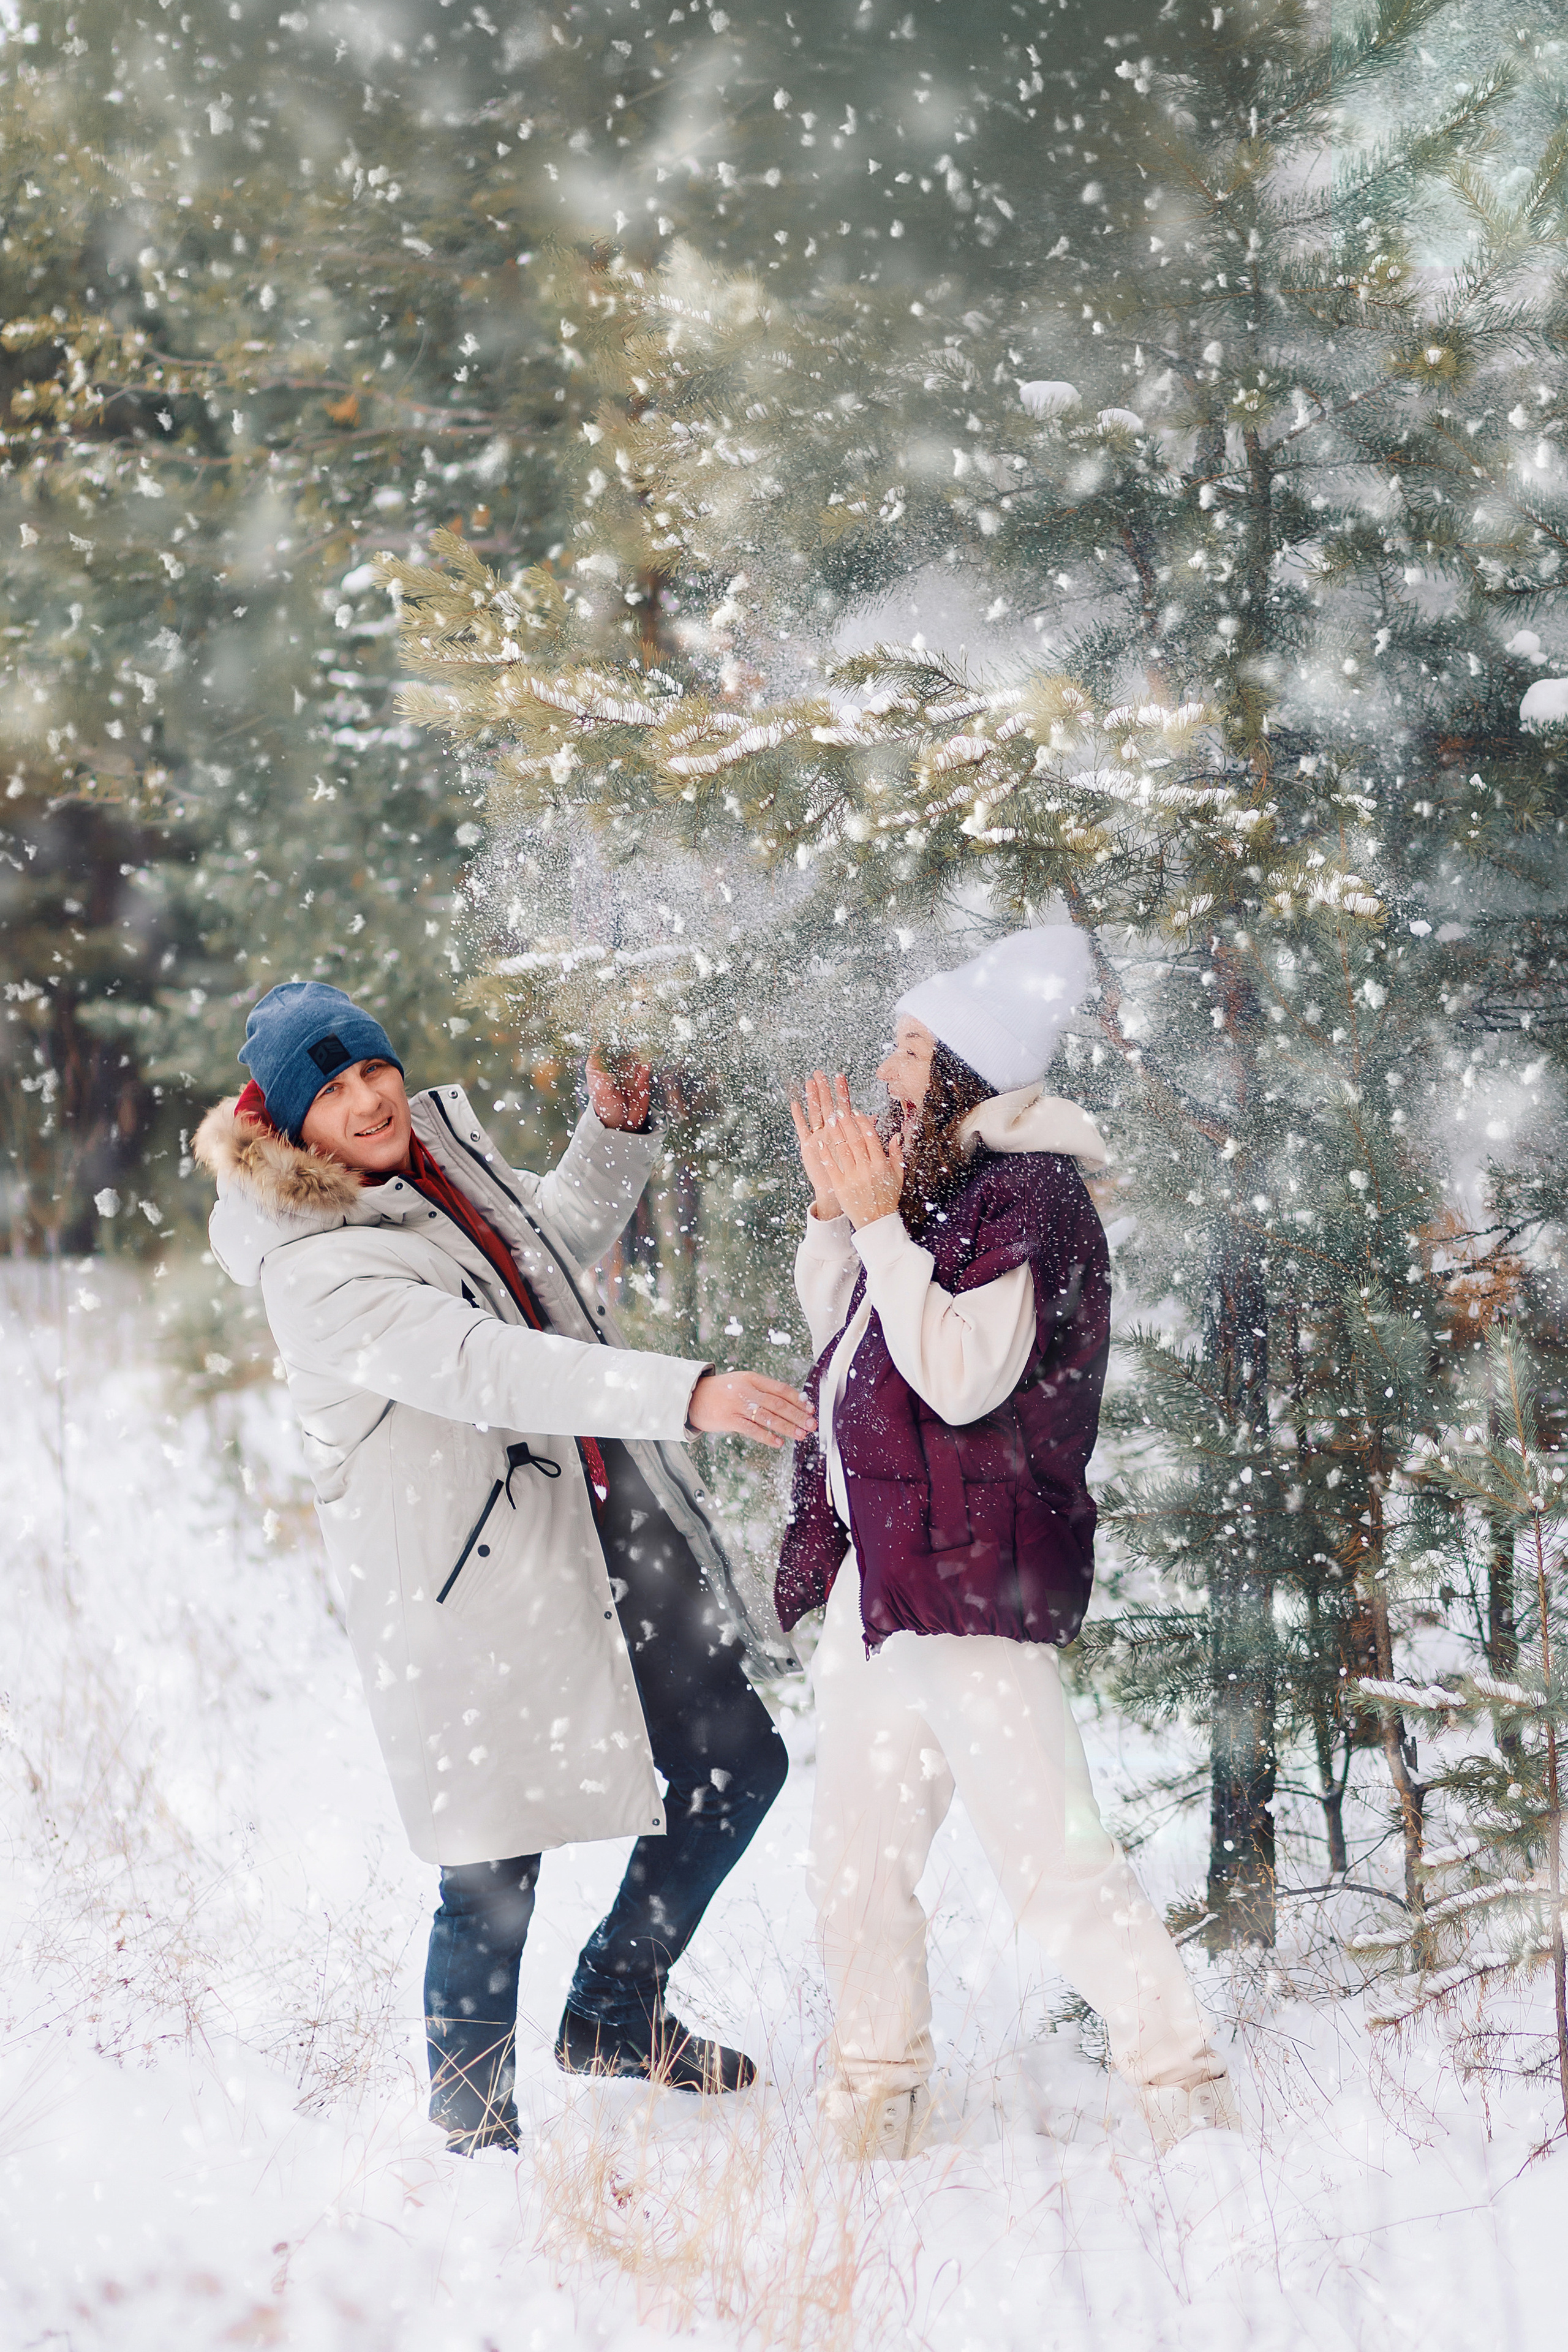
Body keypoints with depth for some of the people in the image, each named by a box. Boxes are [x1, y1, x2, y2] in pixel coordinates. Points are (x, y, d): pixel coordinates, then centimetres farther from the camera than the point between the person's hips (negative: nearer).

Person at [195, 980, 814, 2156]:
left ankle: (614, 2013, 33)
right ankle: (476, 2131, 15)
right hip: (476, 1574, -8)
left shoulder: (445, 1152, 6)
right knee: (498, 1866, -5)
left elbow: (558, 1242, 28)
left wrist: (617, 1130, 11)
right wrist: (687, 1392, -41)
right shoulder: (314, 1266, -20)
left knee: (738, 1764, 14)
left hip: (613, 1521, 8)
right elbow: (496, 1372, -33)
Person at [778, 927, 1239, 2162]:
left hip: (974, 1577, -10)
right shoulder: (935, 1184, 15)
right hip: (879, 1570, 10)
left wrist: (878, 1222, -17)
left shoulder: (1026, 1195, -12)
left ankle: (1189, 2093, -7)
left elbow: (962, 1375, -22)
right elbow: (843, 1336, 23)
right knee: (856, 1860, 14)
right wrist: (833, 1206, 10)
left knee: (1049, 1850, -13)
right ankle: (878, 2111, 26)